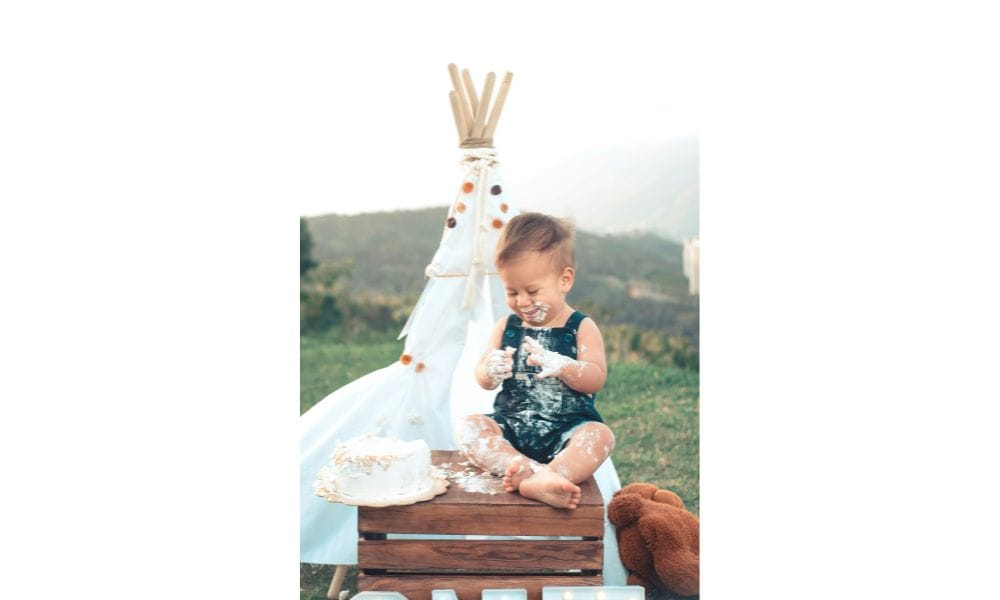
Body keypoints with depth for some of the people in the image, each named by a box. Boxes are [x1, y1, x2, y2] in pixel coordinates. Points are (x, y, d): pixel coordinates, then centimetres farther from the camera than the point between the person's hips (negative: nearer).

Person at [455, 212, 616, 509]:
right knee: (467, 426, -21)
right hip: (511, 426, 3)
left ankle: (538, 481, -54)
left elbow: (596, 380, -9)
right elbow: (484, 380, 9)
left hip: (566, 429, -3)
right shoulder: (506, 327, 10)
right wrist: (491, 372, -17)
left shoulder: (581, 328, 1)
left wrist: (561, 366, -29)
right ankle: (533, 469, -41)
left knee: (599, 435, -31)